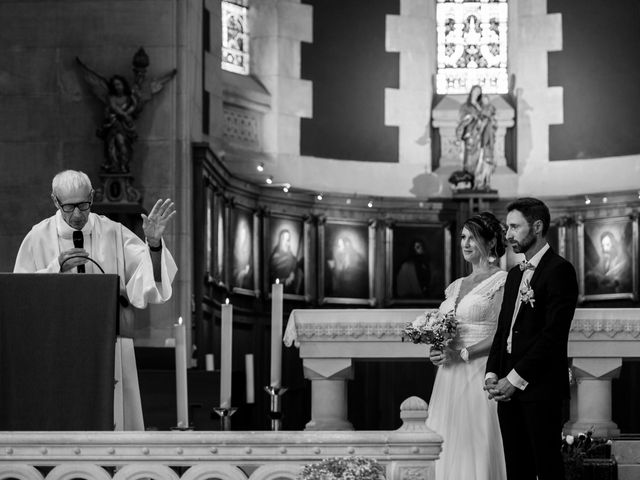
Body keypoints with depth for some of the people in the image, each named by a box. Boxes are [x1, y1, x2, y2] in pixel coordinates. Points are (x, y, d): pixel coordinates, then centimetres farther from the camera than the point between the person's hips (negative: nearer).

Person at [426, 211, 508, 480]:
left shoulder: (501, 281, -4)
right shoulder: (456, 286, 17)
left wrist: (463, 354, -16)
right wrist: (437, 351, 2)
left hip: (479, 375, -7)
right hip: (449, 378, 7)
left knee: (476, 447, -8)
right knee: (448, 448, 3)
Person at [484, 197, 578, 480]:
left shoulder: (559, 270, -7)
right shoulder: (514, 275, 20)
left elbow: (554, 333, -14)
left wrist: (517, 379, -14)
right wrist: (492, 374, 4)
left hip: (540, 387, -7)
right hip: (509, 387, 7)